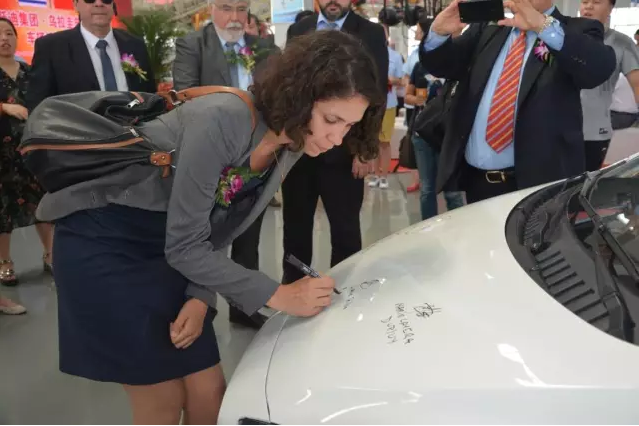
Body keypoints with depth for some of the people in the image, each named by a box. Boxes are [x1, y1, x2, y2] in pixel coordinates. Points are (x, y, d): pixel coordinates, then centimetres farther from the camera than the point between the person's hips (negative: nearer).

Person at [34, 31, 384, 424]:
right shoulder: (221, 120, -30)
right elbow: (185, 246, -24)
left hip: (164, 249, 7)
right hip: (101, 241, -6)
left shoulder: (291, 145, -6)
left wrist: (201, 298, -13)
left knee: (208, 394, 7)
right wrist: (278, 296, -22)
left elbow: (219, 230, 2)